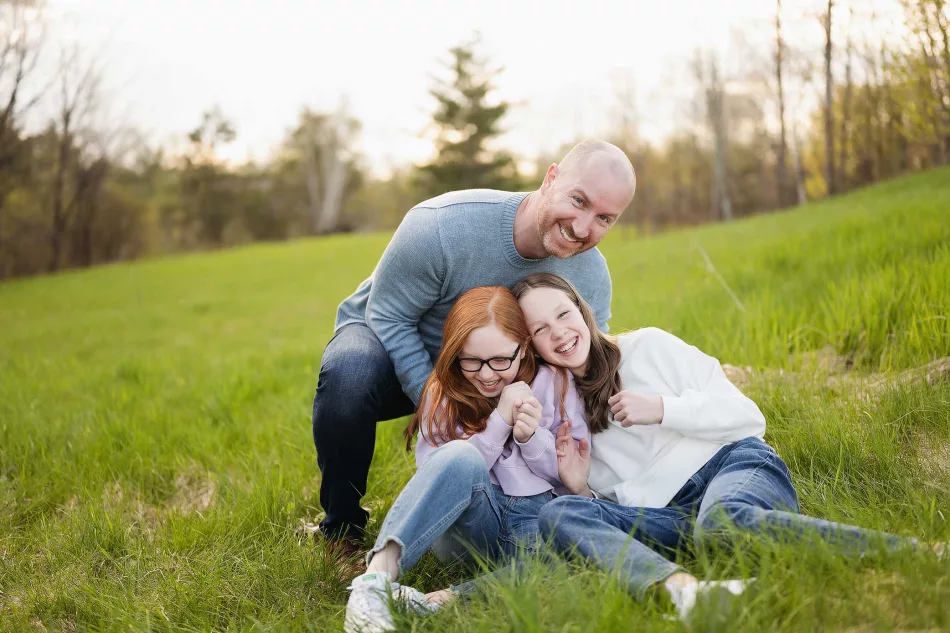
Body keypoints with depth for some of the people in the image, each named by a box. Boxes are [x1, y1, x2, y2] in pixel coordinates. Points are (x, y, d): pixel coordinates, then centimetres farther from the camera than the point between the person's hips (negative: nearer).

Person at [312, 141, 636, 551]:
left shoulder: (591, 275, -18)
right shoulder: (441, 226, -35)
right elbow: (389, 318, -24)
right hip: (386, 337, -4)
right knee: (348, 377, -37)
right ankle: (341, 530, -13)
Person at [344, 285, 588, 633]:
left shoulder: (554, 382, 2)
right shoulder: (443, 394, 2)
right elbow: (437, 477, -8)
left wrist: (532, 436, -15)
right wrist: (501, 420, -15)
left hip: (537, 520, 1)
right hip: (470, 523, 0)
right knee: (461, 457, -34)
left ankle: (447, 598, -38)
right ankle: (379, 572, -44)